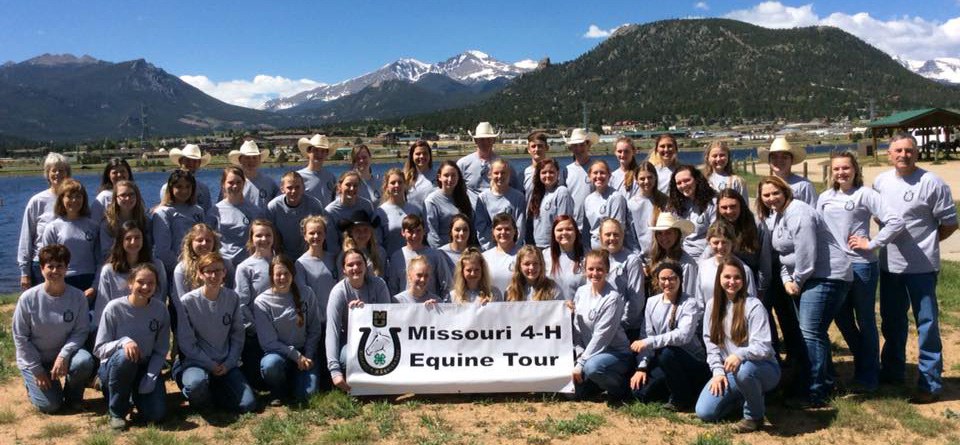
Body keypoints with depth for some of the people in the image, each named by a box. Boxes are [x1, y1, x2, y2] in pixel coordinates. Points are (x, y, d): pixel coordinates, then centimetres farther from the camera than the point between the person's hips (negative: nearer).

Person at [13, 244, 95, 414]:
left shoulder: (78, 297, -13)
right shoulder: (28, 298, -16)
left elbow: (80, 331, -9)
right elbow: (20, 337, -9)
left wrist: (64, 355, -26)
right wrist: (36, 370, -12)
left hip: (63, 355, 1)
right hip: (34, 359, -1)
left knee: (85, 361, -32)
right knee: (50, 406, -14)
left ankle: (72, 398, -1)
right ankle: (32, 384, 22)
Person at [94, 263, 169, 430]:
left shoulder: (160, 309, -7)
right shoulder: (114, 308, -14)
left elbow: (161, 351, -3)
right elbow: (99, 349, -12)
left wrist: (150, 378, -15)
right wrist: (123, 342, -31)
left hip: (145, 367, 2)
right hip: (113, 367, -1)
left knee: (156, 414, -19)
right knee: (124, 356, -38)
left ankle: (137, 393, 18)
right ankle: (116, 412, -15)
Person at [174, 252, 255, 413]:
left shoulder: (232, 298, 0)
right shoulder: (187, 302, -10)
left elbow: (237, 335, 6)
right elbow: (186, 344, -9)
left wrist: (228, 364, -5)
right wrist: (211, 365, -11)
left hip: (226, 364, 3)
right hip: (195, 361, -3)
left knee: (247, 404, -14)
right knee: (197, 383, -39)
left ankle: (213, 388, 13)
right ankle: (200, 397, -1)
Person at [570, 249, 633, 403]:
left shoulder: (613, 298, -16)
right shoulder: (581, 292, 3)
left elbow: (602, 335, -20)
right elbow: (576, 329, 4)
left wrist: (581, 363, -21)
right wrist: (580, 354, -11)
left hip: (616, 352, -6)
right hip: (589, 352, 7)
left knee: (592, 366, -36)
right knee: (576, 392, -5)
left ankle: (621, 387, -6)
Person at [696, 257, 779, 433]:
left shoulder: (753, 306, -14)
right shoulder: (712, 305, 3)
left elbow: (763, 347, -20)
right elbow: (710, 342, 4)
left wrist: (740, 355, -38)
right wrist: (718, 371, -8)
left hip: (762, 367, -5)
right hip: (728, 371, 5)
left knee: (743, 370, -42)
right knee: (704, 413, -11)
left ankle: (755, 416, -12)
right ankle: (744, 397, 18)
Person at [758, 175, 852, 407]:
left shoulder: (797, 213, -18)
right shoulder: (776, 216, 13)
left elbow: (806, 253, -22)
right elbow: (783, 252, 17)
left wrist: (798, 282, -9)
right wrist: (787, 280, 3)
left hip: (827, 277, -11)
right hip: (807, 278, 11)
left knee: (811, 333, -12)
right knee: (814, 333, 16)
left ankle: (815, 393, -6)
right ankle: (825, 383, 28)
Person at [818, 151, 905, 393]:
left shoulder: (865, 194, -7)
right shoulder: (825, 197, 9)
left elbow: (895, 221, -15)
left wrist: (872, 244, -13)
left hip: (861, 264, -5)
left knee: (865, 320, 6)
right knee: (842, 319, 13)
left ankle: (867, 376, 18)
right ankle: (867, 363, 32)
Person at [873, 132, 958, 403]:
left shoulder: (931, 183, -11)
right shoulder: (881, 182, 5)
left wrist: (925, 242, 1)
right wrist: (889, 239, 7)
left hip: (921, 267, -6)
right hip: (889, 266, 6)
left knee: (927, 325, 1)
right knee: (891, 323, 18)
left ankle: (930, 383, 10)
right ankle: (892, 372, 34)